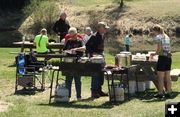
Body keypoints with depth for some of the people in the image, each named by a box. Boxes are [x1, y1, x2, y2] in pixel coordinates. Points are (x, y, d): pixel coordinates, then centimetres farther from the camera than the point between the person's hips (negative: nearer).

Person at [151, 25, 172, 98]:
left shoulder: (158, 37, -8)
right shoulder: (167, 37, 15)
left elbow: (159, 48, -16)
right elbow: (169, 48, 13)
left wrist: (155, 54, 1)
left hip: (162, 57, -8)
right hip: (168, 57, 8)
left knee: (160, 77, -1)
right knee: (167, 76, 11)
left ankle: (160, 93, 2)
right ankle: (169, 92, 13)